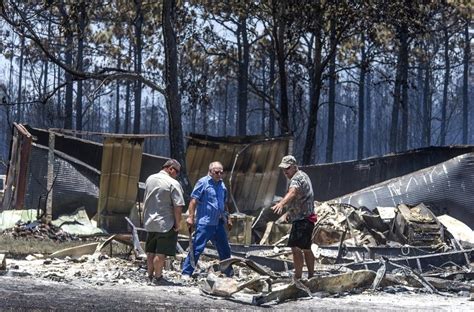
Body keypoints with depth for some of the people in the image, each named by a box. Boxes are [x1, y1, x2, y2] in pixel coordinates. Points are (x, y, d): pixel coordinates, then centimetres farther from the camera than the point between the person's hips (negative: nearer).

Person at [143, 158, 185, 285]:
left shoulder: (150, 179, 7)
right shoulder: (173, 184, -15)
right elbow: (178, 206, -18)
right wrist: (177, 224, -8)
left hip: (150, 222, 7)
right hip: (165, 223, -7)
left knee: (151, 252, 14)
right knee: (161, 253, 0)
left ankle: (150, 275, 21)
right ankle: (157, 277, 4)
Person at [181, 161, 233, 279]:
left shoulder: (222, 185, 15)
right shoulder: (203, 183, -8)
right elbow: (193, 200, -12)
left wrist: (228, 218, 25)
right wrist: (191, 217, -18)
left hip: (218, 223, 7)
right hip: (204, 223, -7)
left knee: (224, 249, 15)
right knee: (197, 248, -10)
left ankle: (229, 272, 30)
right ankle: (186, 273, -7)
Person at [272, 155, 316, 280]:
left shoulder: (297, 178, -16)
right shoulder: (302, 176, 18)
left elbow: (292, 193, -38)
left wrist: (281, 204, -55)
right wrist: (289, 212, 28)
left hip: (302, 219, -11)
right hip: (306, 218, 11)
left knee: (296, 248, -17)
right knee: (306, 249, 19)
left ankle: (298, 278, -21)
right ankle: (311, 276, 28)